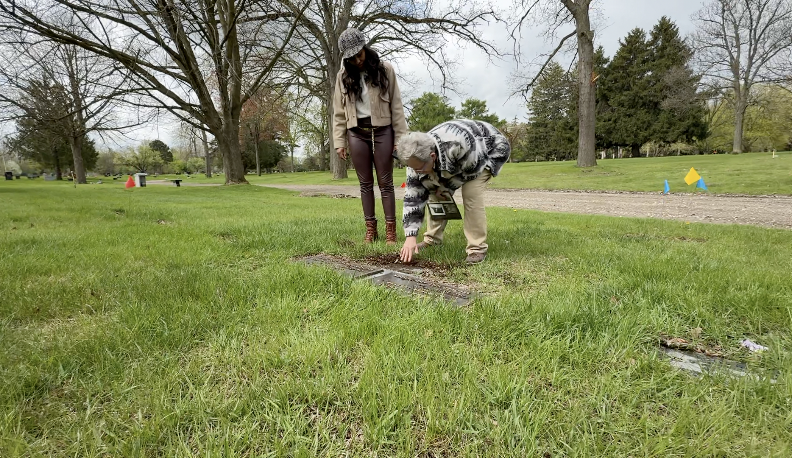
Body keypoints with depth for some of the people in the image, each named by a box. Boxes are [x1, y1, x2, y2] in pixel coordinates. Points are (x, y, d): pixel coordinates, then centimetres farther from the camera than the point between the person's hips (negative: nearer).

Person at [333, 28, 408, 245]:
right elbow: (339, 112, 6)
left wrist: (401, 137, -6)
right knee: (365, 183, 5)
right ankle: (370, 229, 11)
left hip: (382, 131, -2)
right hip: (357, 133, 2)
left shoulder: (385, 69, -2)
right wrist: (339, 142, 0)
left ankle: (390, 230, 2)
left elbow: (396, 105, -2)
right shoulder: (343, 76, 5)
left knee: (385, 182, -1)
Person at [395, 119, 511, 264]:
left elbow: (472, 170, -26)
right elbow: (413, 197, -20)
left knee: (471, 194, -25)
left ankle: (477, 249, -15)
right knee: (435, 193, -5)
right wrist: (410, 237, -24)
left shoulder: (455, 145, -46)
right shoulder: (416, 158, -24)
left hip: (488, 150, -6)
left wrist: (447, 187, -20)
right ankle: (432, 239, 12)